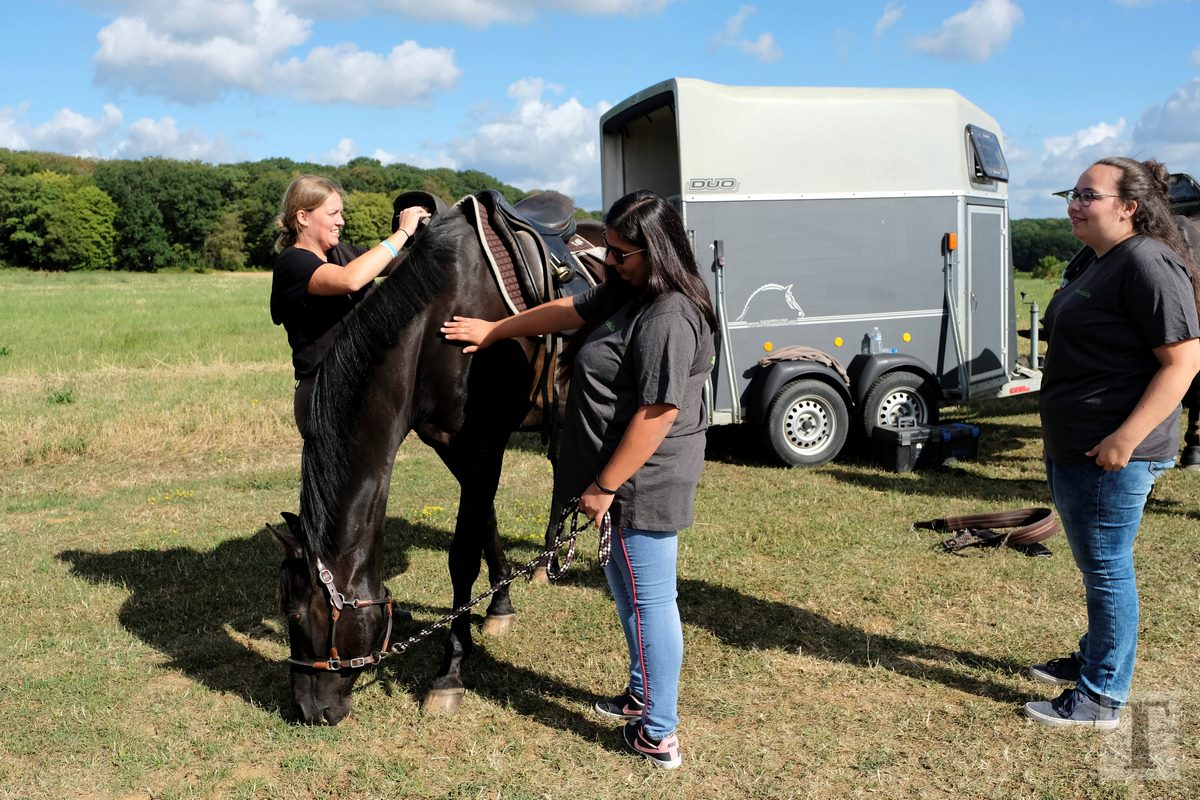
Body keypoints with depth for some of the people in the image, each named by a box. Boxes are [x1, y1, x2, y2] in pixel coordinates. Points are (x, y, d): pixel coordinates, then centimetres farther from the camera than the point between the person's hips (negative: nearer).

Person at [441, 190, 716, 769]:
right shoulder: (627, 291, 7)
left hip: (645, 482, -11)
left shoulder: (669, 318, -25)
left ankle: (658, 737, 16)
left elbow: (657, 414, -27)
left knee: (648, 601, 1)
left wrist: (604, 486, -21)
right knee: (626, 585, 23)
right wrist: (492, 330, 27)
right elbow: (567, 311, 20)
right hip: (631, 478, 11)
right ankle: (641, 695, 41)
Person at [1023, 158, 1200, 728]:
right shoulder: (1100, 263, 14)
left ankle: (1101, 698, 13)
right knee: (1096, 566, 22)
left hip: (1112, 454, -10)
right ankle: (1093, 659, 39)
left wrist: (1126, 438, -27)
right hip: (1073, 448, 10)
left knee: (1106, 569, 1)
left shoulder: (1148, 265, -18)